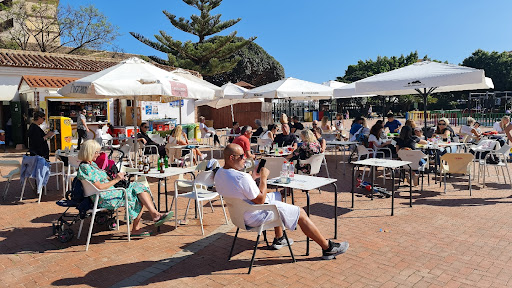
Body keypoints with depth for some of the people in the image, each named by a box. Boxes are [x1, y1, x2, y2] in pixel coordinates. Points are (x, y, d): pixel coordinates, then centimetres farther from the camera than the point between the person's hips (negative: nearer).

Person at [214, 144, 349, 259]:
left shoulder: (219, 173, -2)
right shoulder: (241, 178, -32)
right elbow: (260, 200, -23)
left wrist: (253, 176, 4)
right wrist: (264, 178, -14)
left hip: (240, 212, 10)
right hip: (255, 216, -10)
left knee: (277, 196, 30)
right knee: (301, 213, -2)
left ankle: (278, 239, 36)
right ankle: (328, 248, 11)